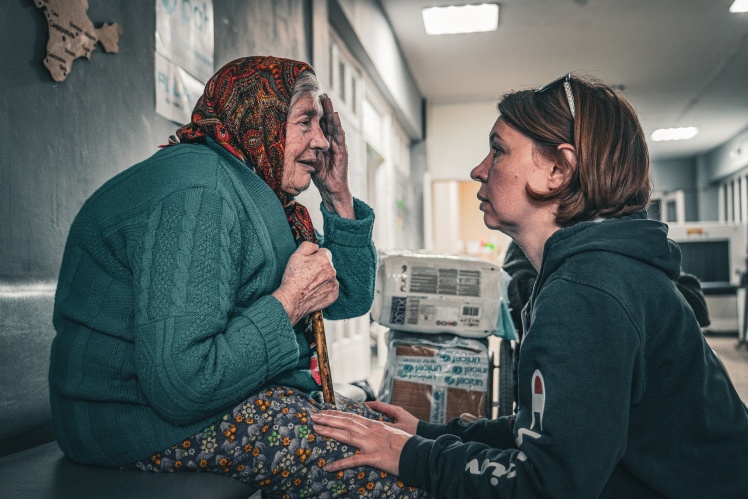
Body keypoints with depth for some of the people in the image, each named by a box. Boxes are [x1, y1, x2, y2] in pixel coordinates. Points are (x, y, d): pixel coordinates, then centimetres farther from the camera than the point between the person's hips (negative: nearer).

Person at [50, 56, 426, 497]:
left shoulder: (258, 194, 10)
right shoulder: (200, 193, -23)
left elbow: (351, 300, 14)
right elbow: (183, 385, -32)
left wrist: (338, 196, 5)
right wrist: (289, 303, -22)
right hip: (163, 424, -10)